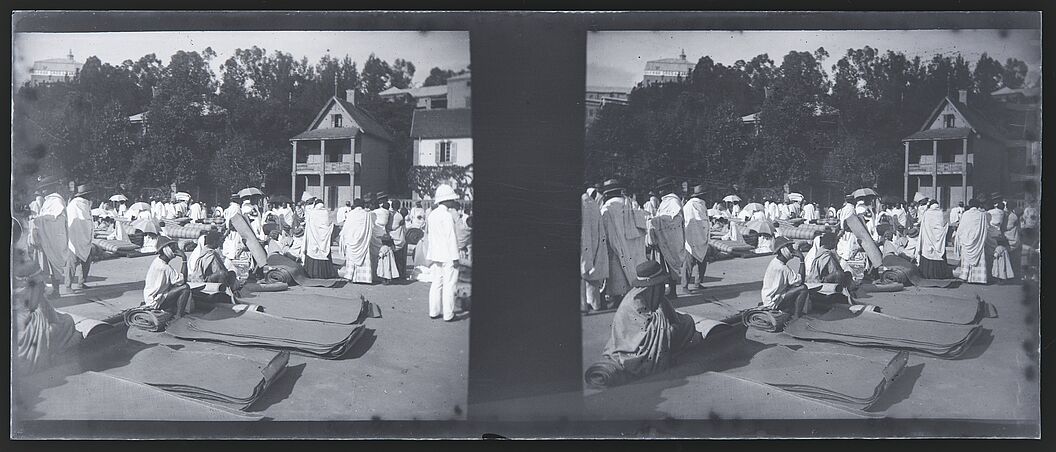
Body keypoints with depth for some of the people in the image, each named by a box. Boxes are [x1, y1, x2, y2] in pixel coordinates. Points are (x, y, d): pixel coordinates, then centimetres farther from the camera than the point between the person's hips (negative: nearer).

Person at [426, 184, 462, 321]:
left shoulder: (432, 214, 9)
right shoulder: (447, 215, -15)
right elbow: (451, 237, -17)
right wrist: (455, 257, -14)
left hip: (435, 255, 8)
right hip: (448, 256, -8)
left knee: (436, 283, 12)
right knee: (449, 285, -2)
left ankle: (434, 312, 16)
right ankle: (448, 314, 1)